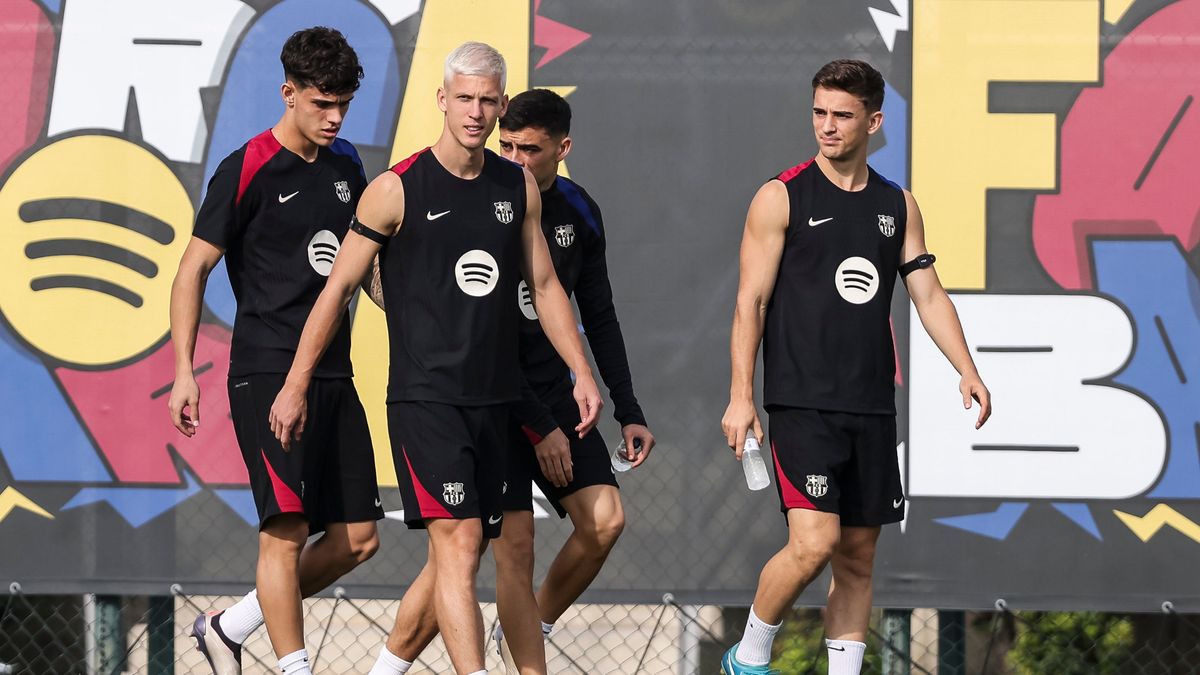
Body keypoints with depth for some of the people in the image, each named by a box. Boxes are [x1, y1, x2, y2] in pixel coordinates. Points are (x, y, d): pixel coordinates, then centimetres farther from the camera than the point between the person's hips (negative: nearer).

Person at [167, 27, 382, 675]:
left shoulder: (345, 165, 13)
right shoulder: (247, 170, -6)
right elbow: (193, 268, -5)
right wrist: (184, 372, -11)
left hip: (333, 375, 7)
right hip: (266, 373, -7)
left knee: (357, 538, 5)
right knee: (287, 529, -15)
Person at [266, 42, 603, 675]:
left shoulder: (518, 187, 9)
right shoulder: (396, 190, -6)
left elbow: (544, 284, 19)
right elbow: (338, 288, -1)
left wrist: (581, 373, 12)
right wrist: (295, 385, -1)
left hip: (492, 401, 6)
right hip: (425, 398, -6)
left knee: (458, 553, 9)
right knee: (458, 541, -17)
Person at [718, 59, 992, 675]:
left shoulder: (897, 205, 13)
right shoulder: (782, 197, -2)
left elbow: (928, 293, 14)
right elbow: (751, 301, -4)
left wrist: (966, 369, -1)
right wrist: (741, 395, -11)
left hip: (872, 408, 5)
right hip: (803, 401, -5)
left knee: (858, 555, 5)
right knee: (814, 542, -16)